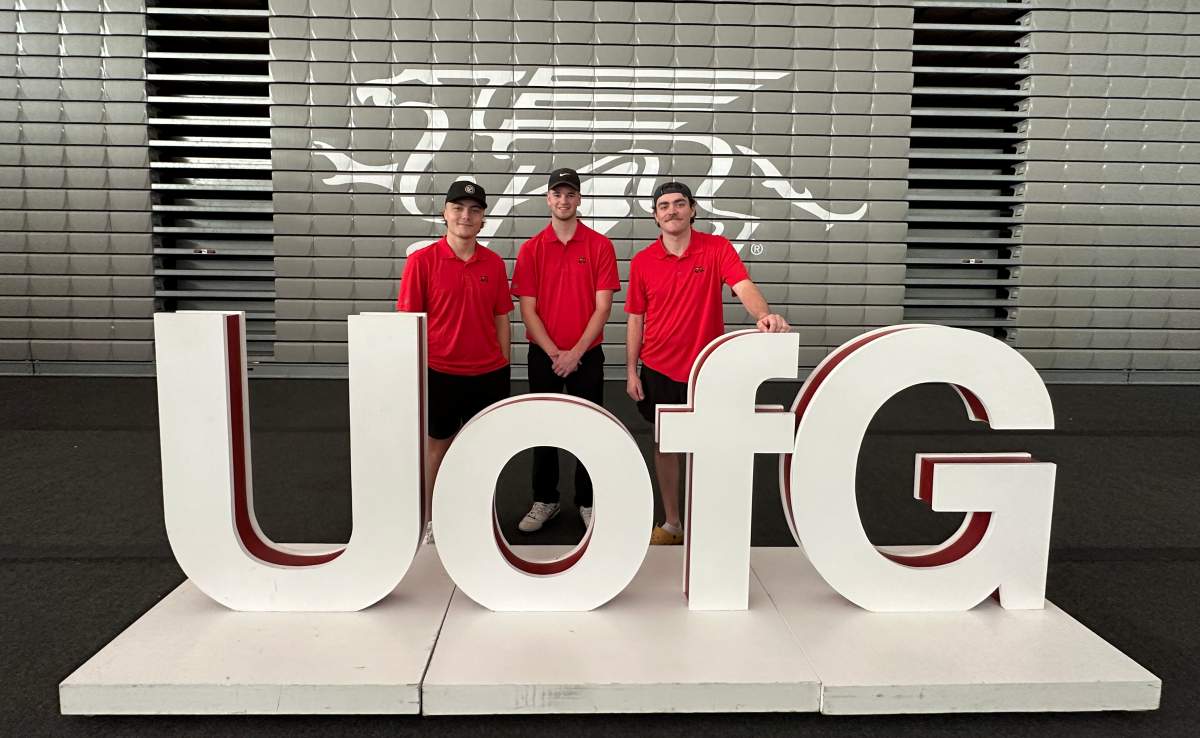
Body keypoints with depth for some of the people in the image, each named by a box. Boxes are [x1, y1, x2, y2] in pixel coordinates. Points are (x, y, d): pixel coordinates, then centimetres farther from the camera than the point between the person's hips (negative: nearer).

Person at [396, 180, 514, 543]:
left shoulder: (494, 263, 3)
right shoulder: (422, 261, -7)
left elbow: (501, 319, 8)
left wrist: (503, 368, 7)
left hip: (489, 374, 3)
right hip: (440, 373, -3)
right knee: (437, 446, 12)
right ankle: (432, 522, 27)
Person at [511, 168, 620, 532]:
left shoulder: (600, 246, -2)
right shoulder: (530, 249, 1)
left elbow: (602, 306, -7)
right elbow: (527, 310, -3)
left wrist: (576, 352, -14)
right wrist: (554, 353, -13)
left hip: (587, 355, -1)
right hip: (544, 355, 1)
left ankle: (587, 502, 22)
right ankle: (544, 501, 25)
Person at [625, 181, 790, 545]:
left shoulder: (717, 248, -7)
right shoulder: (642, 261, -1)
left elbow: (744, 286, -22)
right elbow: (635, 319, 4)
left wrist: (764, 315, -43)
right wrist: (631, 371, 0)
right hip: (658, 370, 2)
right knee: (665, 445, 12)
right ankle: (672, 523, 28)